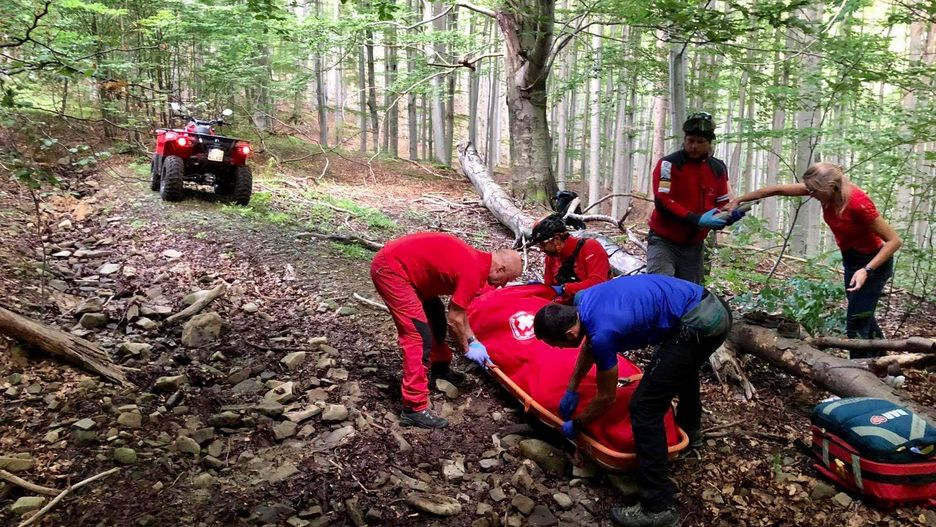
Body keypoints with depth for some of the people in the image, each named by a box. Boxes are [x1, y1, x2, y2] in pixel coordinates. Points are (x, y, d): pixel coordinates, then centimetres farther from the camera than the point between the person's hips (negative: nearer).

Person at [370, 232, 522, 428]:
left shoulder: (475, 260, 10)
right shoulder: (474, 271, -18)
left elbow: (458, 310, 21)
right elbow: (454, 319, -11)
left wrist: (472, 341, 19)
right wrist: (467, 348, 4)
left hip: (401, 262, 11)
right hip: (391, 269, -11)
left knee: (436, 316, 22)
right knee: (419, 336, -12)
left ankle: (440, 369, 41)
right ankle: (414, 409, -10)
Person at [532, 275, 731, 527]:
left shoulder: (602, 333, -21)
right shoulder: (583, 301, 3)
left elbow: (606, 397, -5)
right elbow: (589, 346, 24)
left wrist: (576, 425, 11)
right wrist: (572, 389, 27)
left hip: (699, 325, -10)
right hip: (713, 308, 10)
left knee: (644, 408, -7)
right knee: (682, 363, 38)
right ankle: (688, 428, 66)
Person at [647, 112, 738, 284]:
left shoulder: (718, 169, 7)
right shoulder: (669, 164, -11)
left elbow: (722, 204, 11)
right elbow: (662, 202, -19)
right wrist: (697, 220, -27)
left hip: (693, 247, 6)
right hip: (664, 242, -5)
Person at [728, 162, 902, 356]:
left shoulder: (858, 203, -34)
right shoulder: (827, 190, -14)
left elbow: (895, 240, -28)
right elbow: (778, 189, -9)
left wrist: (867, 270, -38)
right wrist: (739, 200, -7)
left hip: (872, 262, -8)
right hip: (851, 258, 8)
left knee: (856, 325, -7)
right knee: (863, 316, 24)